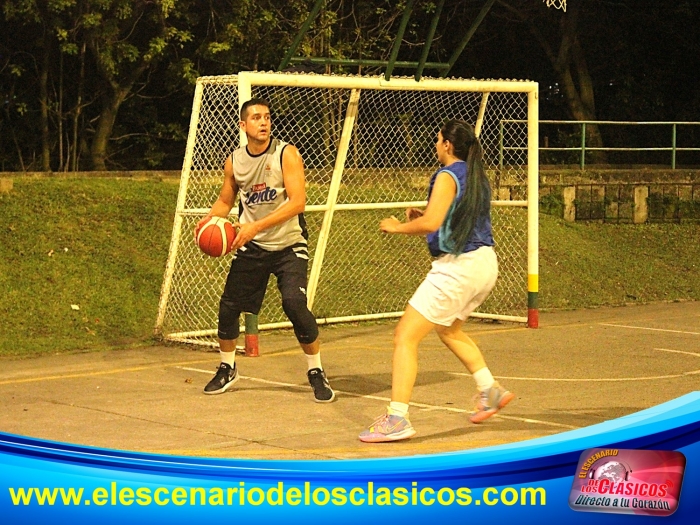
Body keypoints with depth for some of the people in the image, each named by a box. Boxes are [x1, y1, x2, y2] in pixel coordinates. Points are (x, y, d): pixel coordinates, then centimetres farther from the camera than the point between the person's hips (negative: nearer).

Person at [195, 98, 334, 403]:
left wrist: (257, 226, -27)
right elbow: (225, 200, 18)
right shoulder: (234, 162, 2)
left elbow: (297, 202, -20)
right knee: (228, 306, 2)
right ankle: (227, 369, 27)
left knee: (295, 304, -20)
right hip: (251, 247, 4)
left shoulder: (286, 154, -11)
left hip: (288, 245, -4)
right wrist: (209, 220, -5)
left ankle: (316, 373, -3)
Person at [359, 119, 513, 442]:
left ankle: (397, 419, -14)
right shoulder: (477, 177, 14)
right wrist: (421, 219, 16)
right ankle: (490, 391, 32)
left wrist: (397, 227, -8)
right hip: (485, 262, 10)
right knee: (448, 329, 33)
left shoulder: (447, 176, -12)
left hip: (458, 267, -9)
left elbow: (431, 223, -24)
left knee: (405, 337, -8)